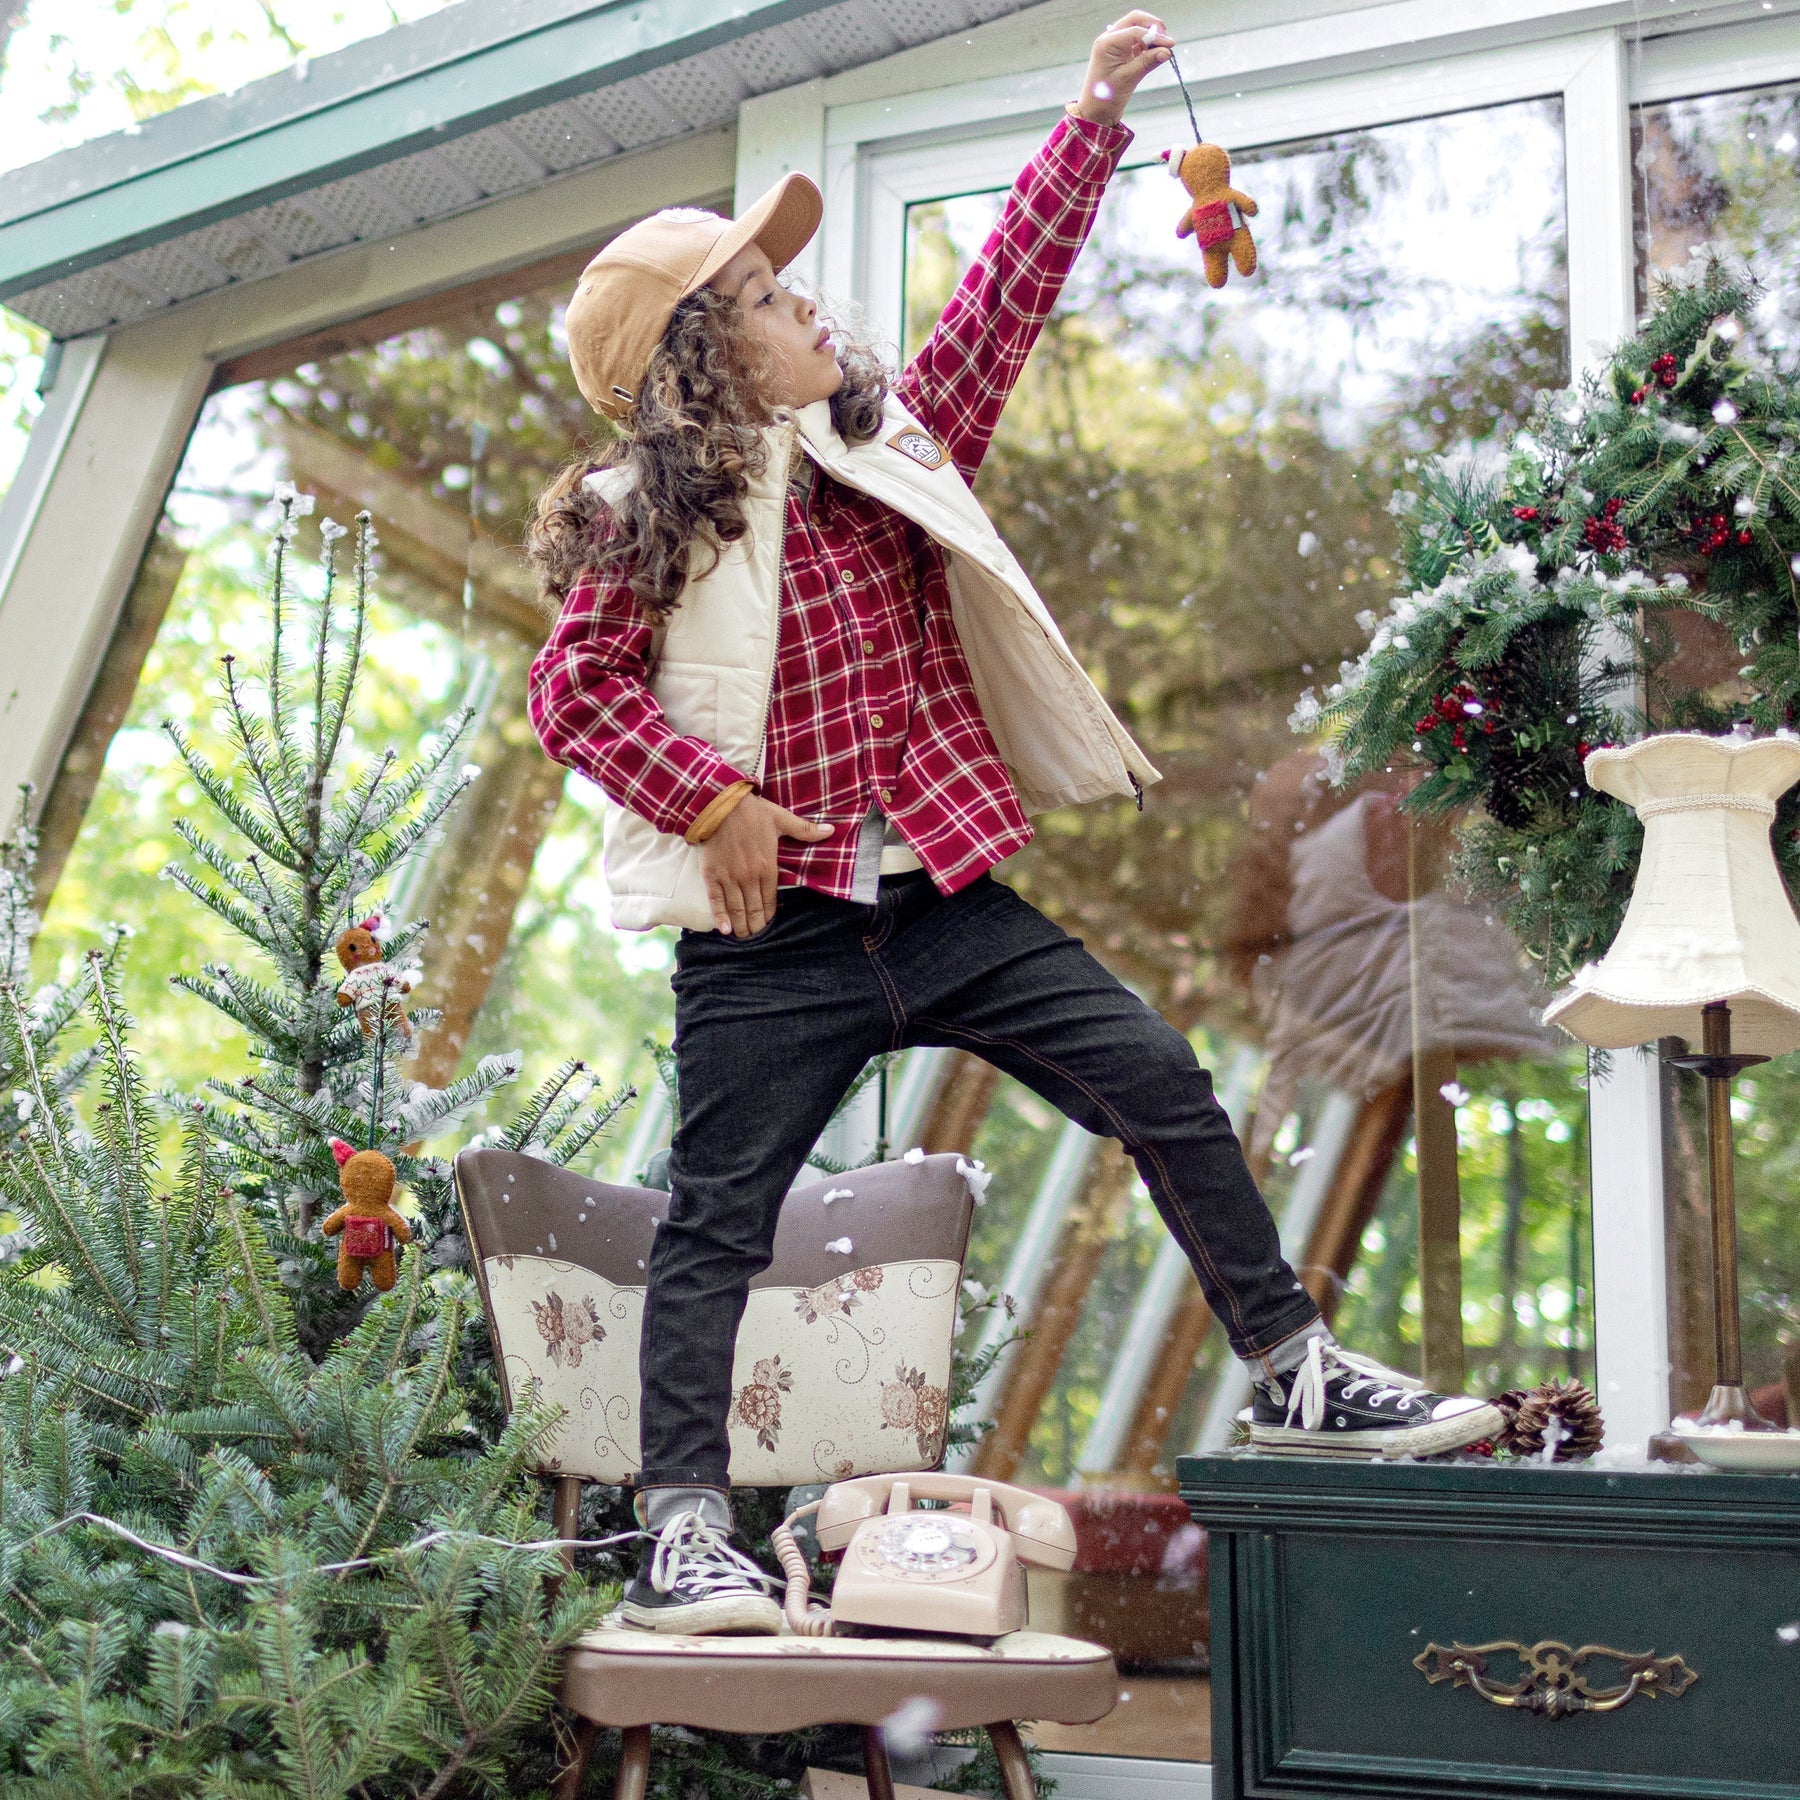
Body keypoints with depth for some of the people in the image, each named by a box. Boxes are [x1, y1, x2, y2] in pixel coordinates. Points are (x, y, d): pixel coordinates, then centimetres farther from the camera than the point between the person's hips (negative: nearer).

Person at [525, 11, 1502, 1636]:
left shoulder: (893, 446, 11)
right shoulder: (651, 519, -3)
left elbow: (1003, 300, 10)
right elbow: (574, 690, -7)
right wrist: (714, 798, -16)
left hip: (945, 897, 5)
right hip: (770, 935, -4)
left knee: (1161, 1082, -2)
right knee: (718, 1219, 0)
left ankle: (1298, 1378, 9)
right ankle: (682, 1533, 8)